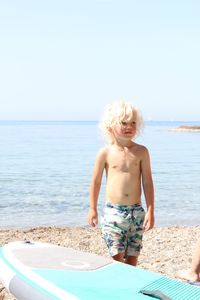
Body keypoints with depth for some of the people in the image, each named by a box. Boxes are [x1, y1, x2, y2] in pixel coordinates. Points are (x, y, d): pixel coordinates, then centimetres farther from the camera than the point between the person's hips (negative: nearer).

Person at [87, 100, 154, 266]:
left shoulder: (141, 152, 0)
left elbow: (147, 182, 2)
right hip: (113, 211, -2)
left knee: (132, 258, 7)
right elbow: (96, 181, 6)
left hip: (136, 211, 2)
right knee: (118, 258, -5)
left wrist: (150, 210, 0)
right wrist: (93, 209, 7)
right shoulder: (105, 153, -3)